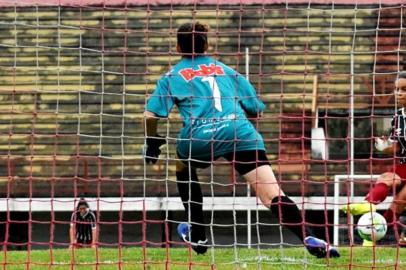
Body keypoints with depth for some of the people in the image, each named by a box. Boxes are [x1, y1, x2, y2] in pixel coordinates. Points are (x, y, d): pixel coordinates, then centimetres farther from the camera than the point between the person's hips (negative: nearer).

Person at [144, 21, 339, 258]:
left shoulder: (172, 76, 23)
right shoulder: (226, 70, 28)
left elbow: (151, 115, 10)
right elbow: (258, 110, 29)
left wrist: (153, 143, 28)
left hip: (199, 137, -1)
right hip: (240, 132, 1)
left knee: (182, 166, 34)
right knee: (273, 195, -9)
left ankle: (198, 236, 33)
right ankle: (309, 239, -31)